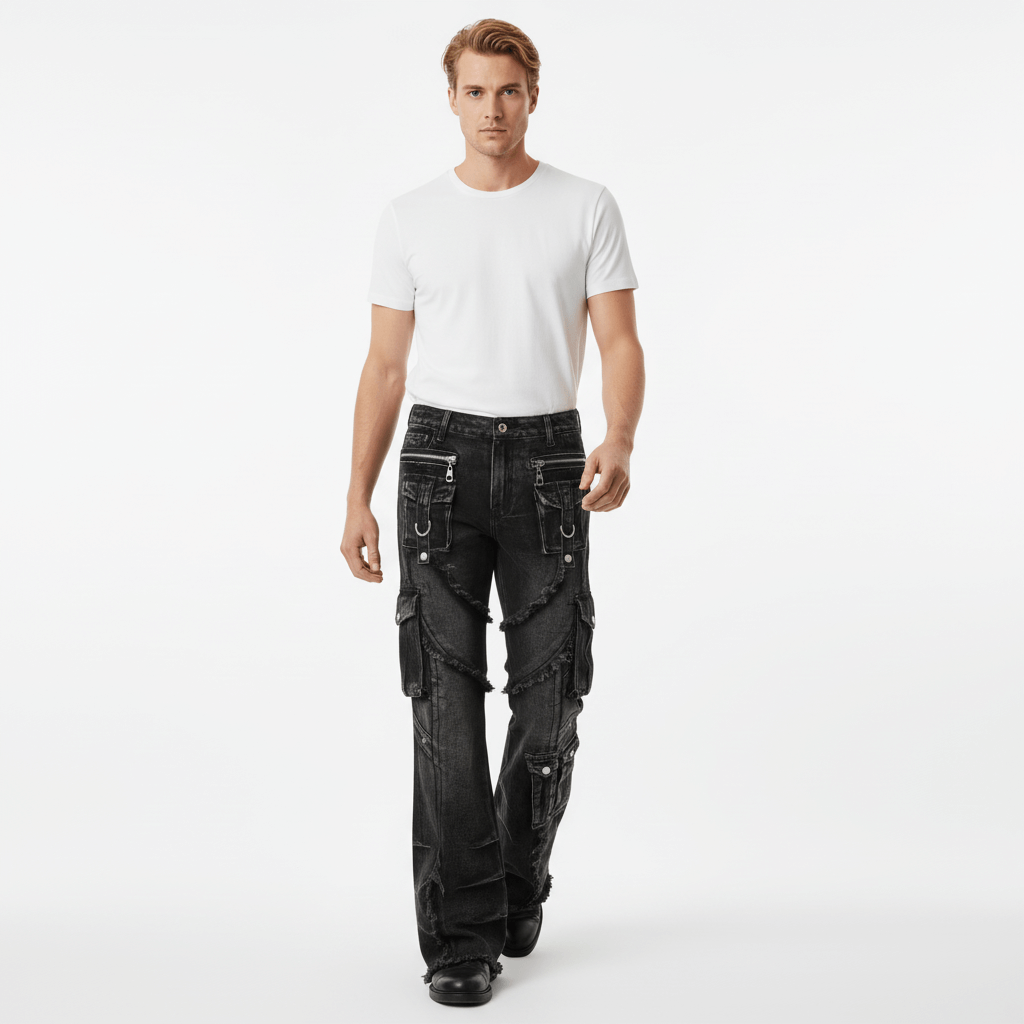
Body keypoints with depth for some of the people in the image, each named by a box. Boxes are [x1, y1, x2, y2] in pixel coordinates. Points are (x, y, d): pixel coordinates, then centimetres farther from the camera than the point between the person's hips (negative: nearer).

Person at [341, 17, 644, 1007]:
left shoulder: (587, 208, 3)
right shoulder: (410, 217, 6)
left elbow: (619, 342, -3)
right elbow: (385, 367, 7)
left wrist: (619, 446, -23)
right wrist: (357, 499, 0)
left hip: (548, 460, 0)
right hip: (440, 458, 0)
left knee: (548, 696, 6)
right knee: (448, 699, -3)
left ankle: (518, 888, 30)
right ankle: (462, 932, 5)